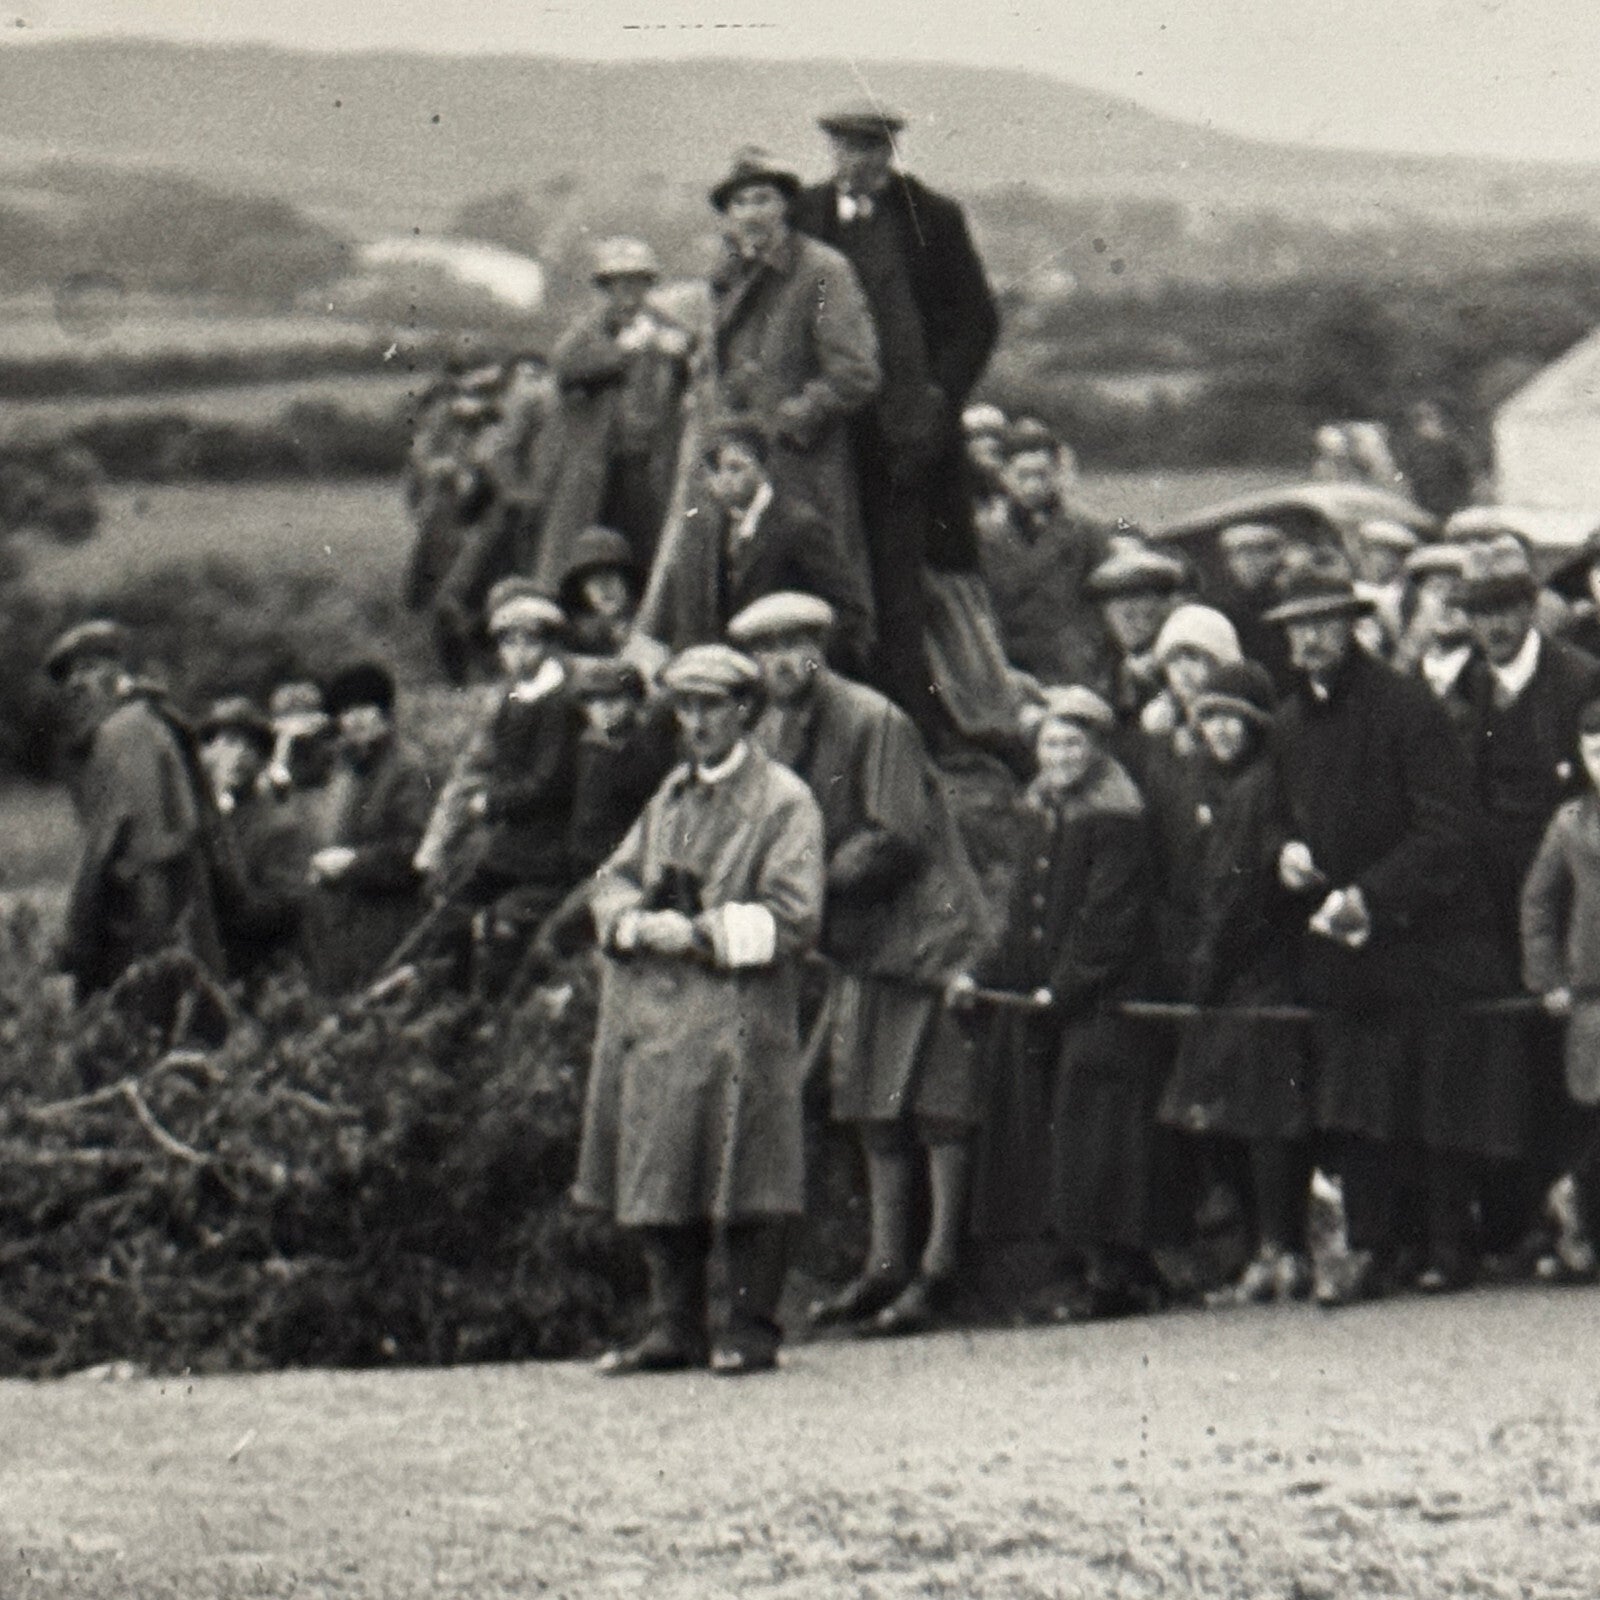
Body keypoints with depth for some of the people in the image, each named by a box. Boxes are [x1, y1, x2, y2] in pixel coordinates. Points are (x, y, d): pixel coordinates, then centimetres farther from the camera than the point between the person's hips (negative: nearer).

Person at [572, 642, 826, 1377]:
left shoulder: (783, 803, -4)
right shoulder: (673, 794, 19)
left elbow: (792, 917, -11)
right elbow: (614, 878, 18)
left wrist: (699, 935, -15)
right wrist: (634, 922, -4)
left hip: (737, 1014, -7)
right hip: (652, 1012, 7)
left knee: (740, 1176, -6)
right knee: (657, 1177, 8)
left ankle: (750, 1330, 2)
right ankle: (675, 1327, 16)